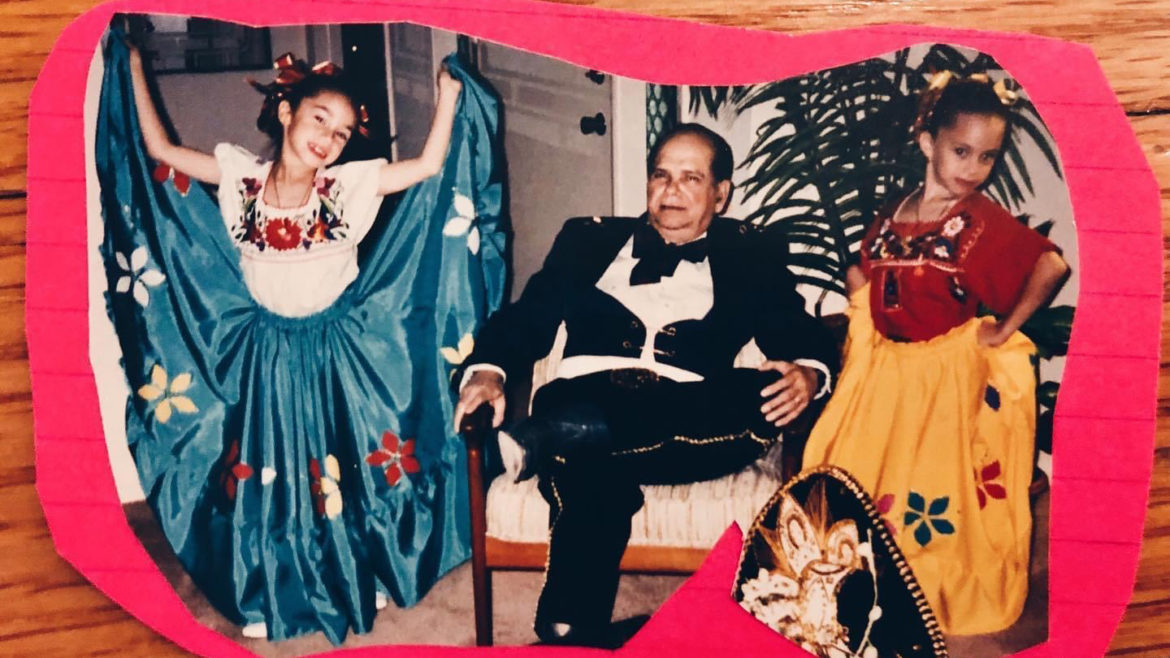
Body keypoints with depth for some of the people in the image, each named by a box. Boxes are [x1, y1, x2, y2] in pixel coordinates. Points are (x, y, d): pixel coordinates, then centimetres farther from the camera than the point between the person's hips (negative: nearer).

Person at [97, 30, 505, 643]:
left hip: (338, 352, -1)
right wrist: (132, 69, 1)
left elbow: (431, 166, -13)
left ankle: (361, 574, 36)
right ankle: (267, 594, 33)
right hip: (263, 356, 1)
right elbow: (159, 153, -1)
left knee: (346, 469, 11)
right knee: (265, 470, 12)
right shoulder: (241, 177, -6)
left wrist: (449, 92, -17)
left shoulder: (352, 185, -10)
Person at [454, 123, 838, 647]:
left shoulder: (751, 254, 20)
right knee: (590, 474, -35)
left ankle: (535, 444, -35)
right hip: (584, 403, 0)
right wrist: (487, 369, -5)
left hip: (690, 423, 1)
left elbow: (802, 337, 9)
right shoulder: (589, 239, 23)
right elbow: (526, 319, 16)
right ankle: (574, 637, -22)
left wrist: (807, 373, -16)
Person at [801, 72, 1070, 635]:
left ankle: (942, 597, 25)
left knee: (933, 495, 4)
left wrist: (1006, 329, -18)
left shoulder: (985, 220, -10)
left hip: (949, 376, -4)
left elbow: (1051, 265, -22)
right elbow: (860, 274, 18)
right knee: (860, 484, 11)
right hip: (883, 373, 5)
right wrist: (866, 318, 4)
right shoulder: (891, 218, 4)